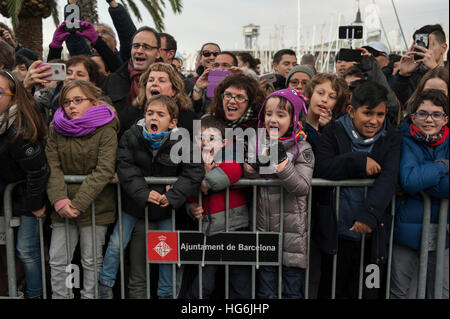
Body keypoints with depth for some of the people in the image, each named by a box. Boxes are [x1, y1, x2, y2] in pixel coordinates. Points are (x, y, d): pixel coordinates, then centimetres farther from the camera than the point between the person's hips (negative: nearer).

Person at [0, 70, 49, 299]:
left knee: (26, 250, 2)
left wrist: (36, 205, -16)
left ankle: (35, 294, 20)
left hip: (27, 194, -7)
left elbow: (37, 172, -25)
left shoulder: (20, 131, -30)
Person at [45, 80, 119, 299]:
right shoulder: (56, 129, 4)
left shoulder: (106, 131, -8)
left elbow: (104, 171, -16)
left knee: (91, 261, 7)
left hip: (95, 206, -3)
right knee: (57, 261, 7)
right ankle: (60, 296, 24)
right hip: (63, 206, 4)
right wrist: (59, 201, -18)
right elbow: (52, 168, -3)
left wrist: (79, 203, -21)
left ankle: (90, 295, 24)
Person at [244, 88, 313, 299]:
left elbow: (302, 188, -17)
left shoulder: (302, 148, -7)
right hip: (264, 226, 4)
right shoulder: (259, 145, 5)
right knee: (265, 289, 15)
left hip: (292, 229, -3)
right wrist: (253, 165, -12)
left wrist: (281, 161, -24)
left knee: (293, 289, 10)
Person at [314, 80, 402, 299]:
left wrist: (369, 214, -27)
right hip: (337, 230, 0)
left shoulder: (391, 138, 0)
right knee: (332, 290, 15)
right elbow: (321, 168, -14)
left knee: (368, 291, 12)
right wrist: (360, 161, -19)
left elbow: (388, 178, -14)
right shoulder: (333, 132, -1)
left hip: (373, 231, 1)